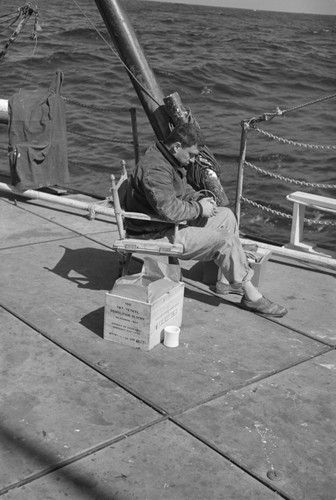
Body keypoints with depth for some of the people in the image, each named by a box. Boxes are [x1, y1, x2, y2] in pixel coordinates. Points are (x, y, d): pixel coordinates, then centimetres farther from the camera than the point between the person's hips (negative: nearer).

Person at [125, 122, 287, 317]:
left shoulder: (172, 160, 8)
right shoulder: (155, 169, -27)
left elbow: (183, 189, 24)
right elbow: (170, 209, -37)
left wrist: (199, 198, 3)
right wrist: (199, 208, -20)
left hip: (173, 222, 11)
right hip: (158, 234, -11)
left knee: (226, 215, 13)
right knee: (226, 240, -16)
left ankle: (226, 281, 15)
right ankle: (251, 295, -1)